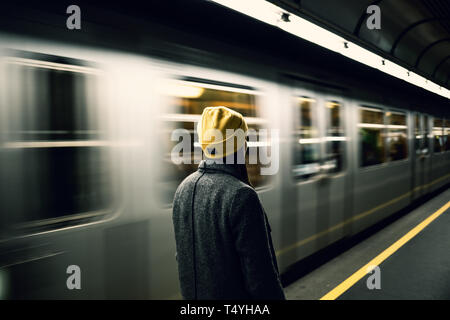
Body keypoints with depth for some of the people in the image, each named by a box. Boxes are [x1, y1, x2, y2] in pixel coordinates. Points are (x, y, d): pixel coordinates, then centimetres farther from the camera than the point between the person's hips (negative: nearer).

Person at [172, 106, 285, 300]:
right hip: (234, 294, -7)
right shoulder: (242, 196, -24)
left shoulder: (183, 188, -2)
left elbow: (182, 254, 9)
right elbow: (261, 274, -21)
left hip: (193, 293, 7)